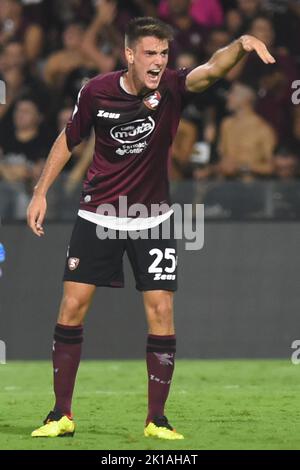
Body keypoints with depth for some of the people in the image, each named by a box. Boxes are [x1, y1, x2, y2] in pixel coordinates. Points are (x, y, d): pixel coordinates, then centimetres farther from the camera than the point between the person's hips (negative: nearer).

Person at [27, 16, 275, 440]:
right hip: (98, 213, 0)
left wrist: (242, 45, -55)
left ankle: (156, 418, 4)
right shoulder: (97, 92, -10)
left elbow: (210, 70, -35)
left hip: (152, 215, 0)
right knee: (73, 305, -3)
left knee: (161, 310, -6)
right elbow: (69, 139, 7)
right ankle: (62, 414, 7)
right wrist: (41, 193, 6)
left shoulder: (171, 88, -14)